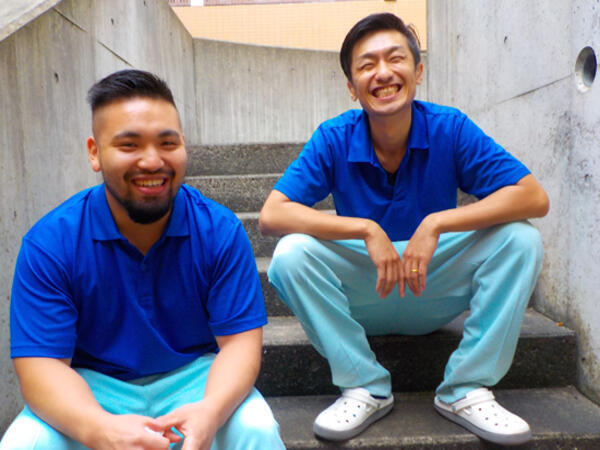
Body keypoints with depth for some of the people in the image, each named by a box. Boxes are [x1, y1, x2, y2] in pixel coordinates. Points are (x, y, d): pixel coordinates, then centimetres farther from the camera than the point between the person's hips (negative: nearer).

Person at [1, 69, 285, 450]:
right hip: (91, 387, 1)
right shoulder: (49, 243, -14)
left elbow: (240, 340, -13)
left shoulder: (220, 230, -13)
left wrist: (210, 411, -35)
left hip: (194, 376, 0)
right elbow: (41, 362, -16)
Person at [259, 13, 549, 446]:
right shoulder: (334, 138, -11)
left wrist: (436, 224, -29)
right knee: (291, 254, -26)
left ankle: (465, 389, -9)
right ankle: (366, 387, -9)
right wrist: (367, 229, -29)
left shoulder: (450, 128, -11)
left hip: (436, 296, 1)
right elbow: (271, 215, -20)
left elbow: (535, 197, -18)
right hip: (361, 298, 0)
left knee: (520, 239, -20)